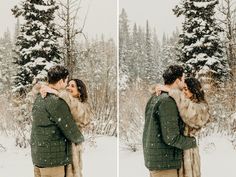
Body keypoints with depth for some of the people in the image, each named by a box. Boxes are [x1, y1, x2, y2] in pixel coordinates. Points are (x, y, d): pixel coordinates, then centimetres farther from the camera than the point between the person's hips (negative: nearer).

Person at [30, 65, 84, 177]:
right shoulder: (56, 102, -19)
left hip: (38, 157, 9)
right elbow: (73, 133, -15)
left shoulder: (39, 99, 9)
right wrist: (80, 139, 5)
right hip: (54, 160, -9)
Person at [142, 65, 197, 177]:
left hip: (152, 158, 9)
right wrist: (192, 142, -5)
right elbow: (171, 137, -21)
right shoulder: (167, 102, -19)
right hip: (164, 163, -9)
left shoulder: (154, 98, 11)